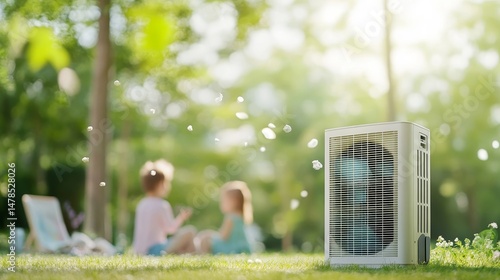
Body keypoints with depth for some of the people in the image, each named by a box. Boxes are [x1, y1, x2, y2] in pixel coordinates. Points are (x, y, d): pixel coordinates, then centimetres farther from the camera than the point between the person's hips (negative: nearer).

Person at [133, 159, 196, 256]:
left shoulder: (141, 204, 11)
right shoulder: (162, 205, -13)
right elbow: (171, 228, -12)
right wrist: (181, 217, 6)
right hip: (156, 250, -9)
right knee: (190, 231, -10)